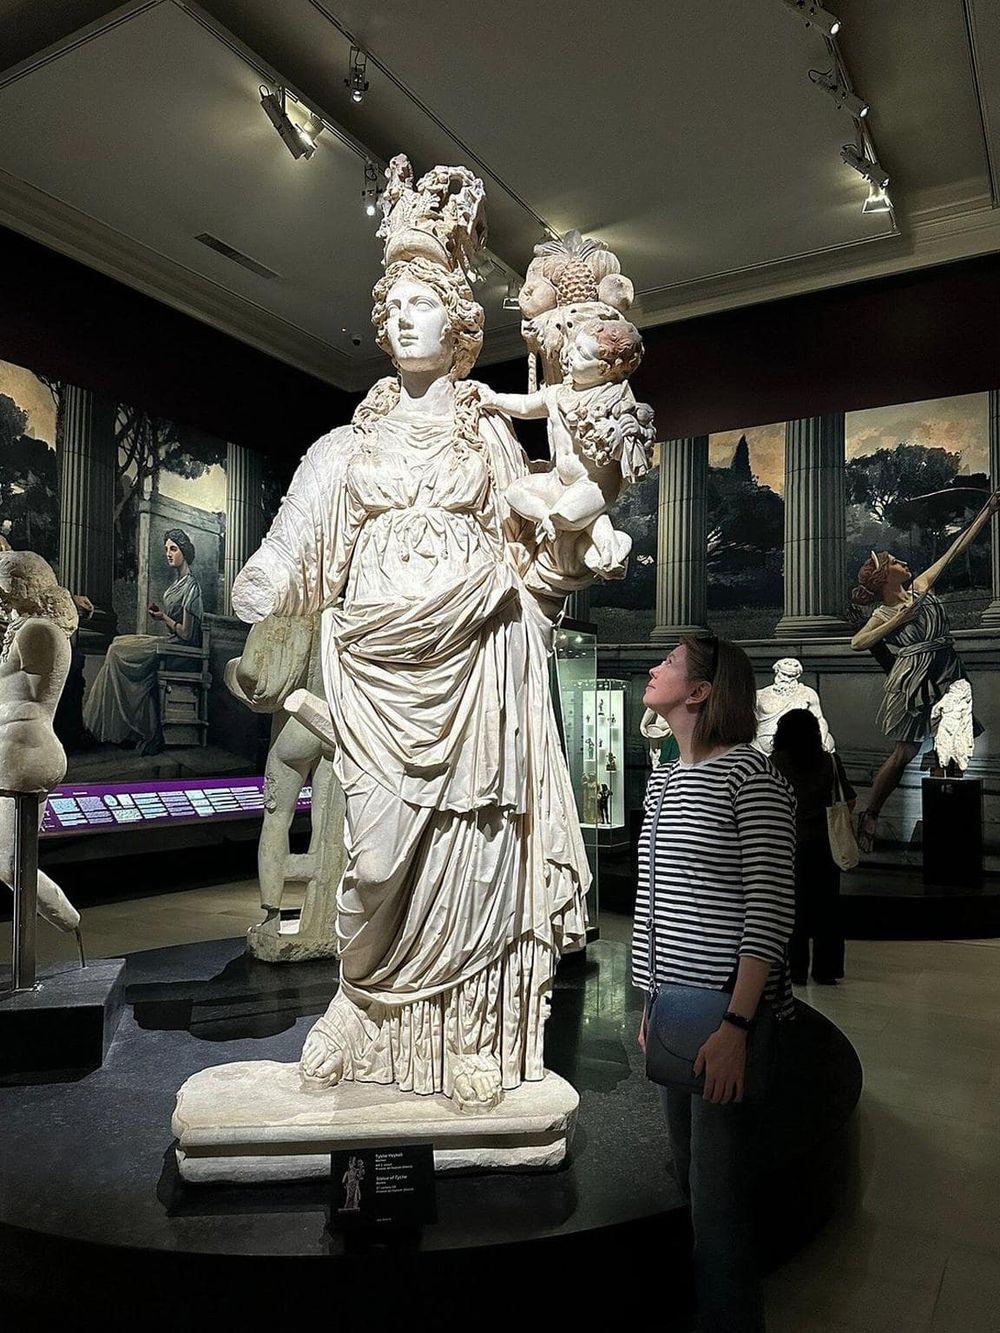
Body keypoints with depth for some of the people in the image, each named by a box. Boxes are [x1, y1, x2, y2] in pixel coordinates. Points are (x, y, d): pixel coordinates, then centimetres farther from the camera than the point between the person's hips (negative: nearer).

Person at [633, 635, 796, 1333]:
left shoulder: (751, 773, -13)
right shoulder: (664, 777, 11)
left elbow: (771, 909, -17)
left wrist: (736, 1025, -21)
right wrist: (655, 1000, 16)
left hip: (731, 1013, -8)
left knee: (718, 1206, -1)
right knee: (691, 1182, 19)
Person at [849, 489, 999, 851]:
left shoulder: (921, 586, 10)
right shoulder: (883, 614, -5)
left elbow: (956, 549, 13)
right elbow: (856, 643, -22)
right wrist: (897, 621, -20)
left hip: (947, 678, 6)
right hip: (914, 682, -6)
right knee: (904, 753, -3)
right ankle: (869, 816, 10)